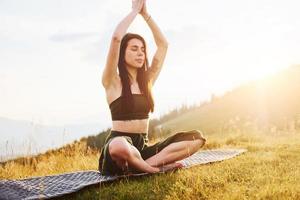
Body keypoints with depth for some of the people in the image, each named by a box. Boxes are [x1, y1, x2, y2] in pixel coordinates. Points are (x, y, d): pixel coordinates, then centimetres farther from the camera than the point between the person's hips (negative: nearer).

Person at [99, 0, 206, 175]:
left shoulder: (147, 80, 14)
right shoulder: (112, 81, -2)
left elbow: (163, 44, 14)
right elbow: (116, 38, -16)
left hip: (143, 148, 6)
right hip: (120, 145, -6)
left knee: (196, 137, -14)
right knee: (119, 146, -45)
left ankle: (136, 167, -22)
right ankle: (157, 166, -17)